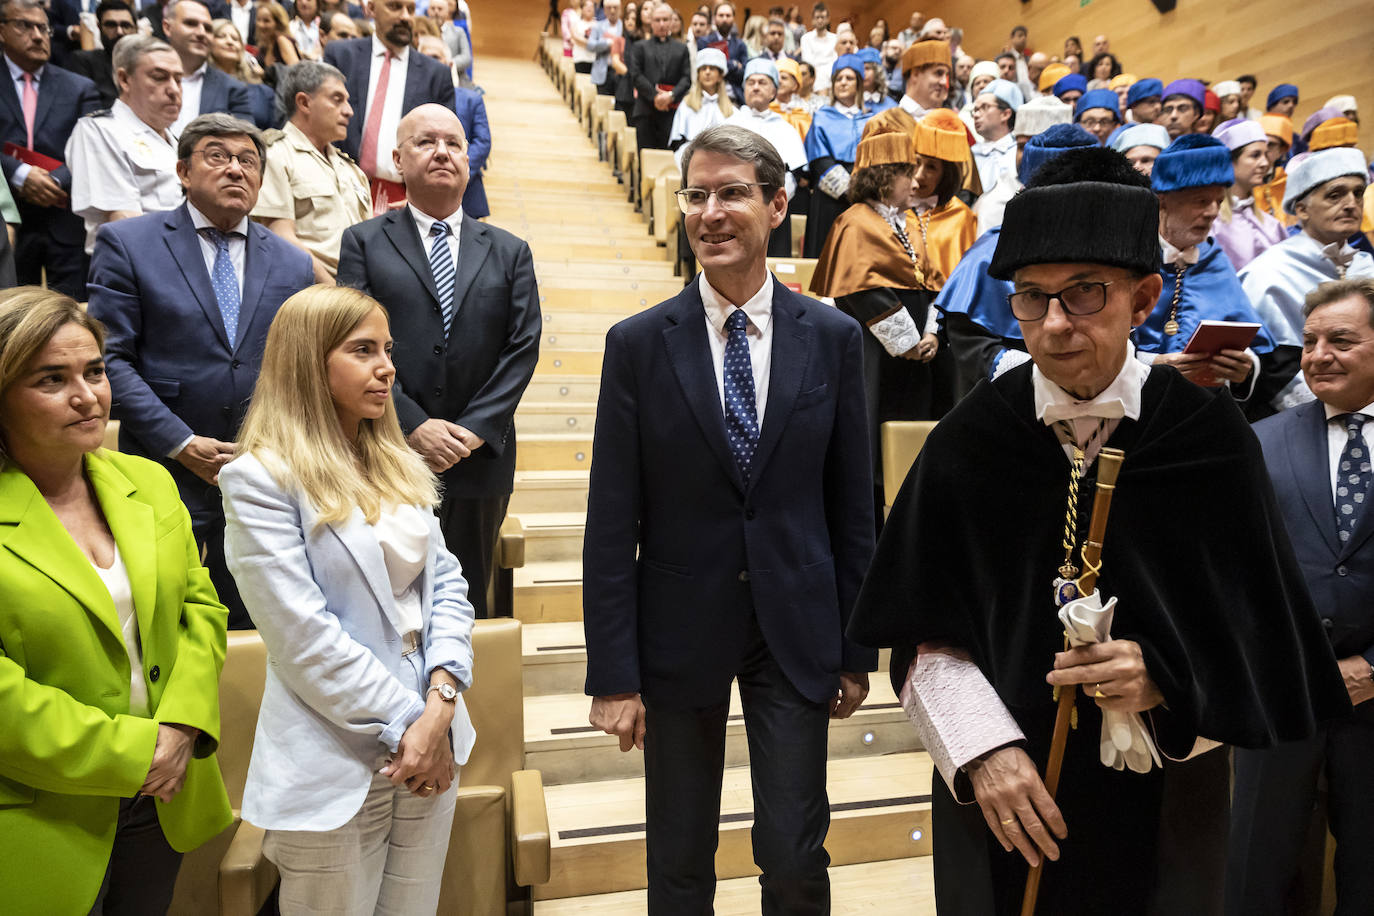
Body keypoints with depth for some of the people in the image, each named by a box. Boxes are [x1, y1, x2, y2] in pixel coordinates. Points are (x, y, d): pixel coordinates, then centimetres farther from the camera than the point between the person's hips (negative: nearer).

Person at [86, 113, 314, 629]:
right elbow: (110, 358, -5)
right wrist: (182, 444, -12)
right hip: (165, 474, -3)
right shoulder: (126, 243, 1)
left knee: (250, 627, 11)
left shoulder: (293, 265, 11)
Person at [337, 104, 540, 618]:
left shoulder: (509, 252, 12)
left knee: (467, 607, 11)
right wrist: (413, 426, -13)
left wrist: (475, 429, -9)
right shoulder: (364, 243, 7)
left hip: (479, 462, 2)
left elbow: (522, 349, 2)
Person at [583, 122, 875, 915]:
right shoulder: (639, 343, -5)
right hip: (681, 629, 0)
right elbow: (613, 525, -6)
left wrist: (858, 650, 4)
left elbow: (853, 506, 2)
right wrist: (614, 674, -7)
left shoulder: (833, 337, -2)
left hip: (796, 628, 1)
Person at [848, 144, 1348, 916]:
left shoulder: (1211, 438, -9)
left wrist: (1164, 680, -21)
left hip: (1164, 797, 0)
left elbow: (1261, 639, -4)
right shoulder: (970, 442, -9)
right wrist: (983, 748, -16)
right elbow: (927, 634, -5)